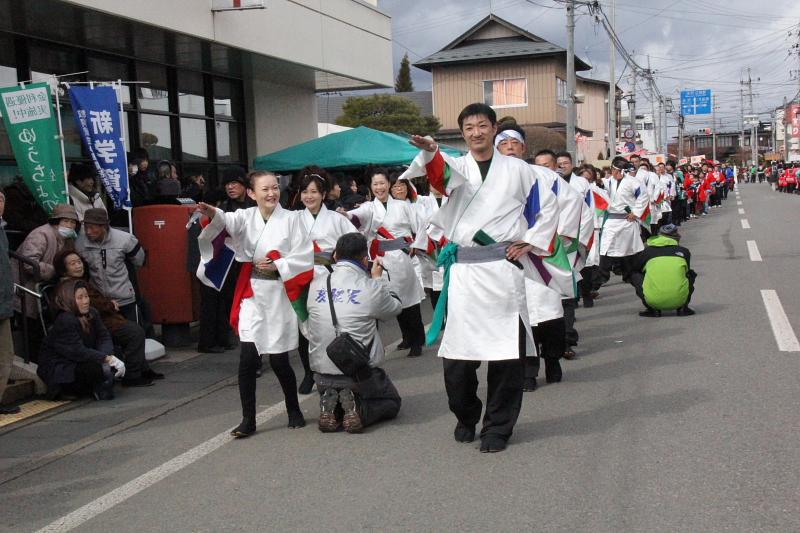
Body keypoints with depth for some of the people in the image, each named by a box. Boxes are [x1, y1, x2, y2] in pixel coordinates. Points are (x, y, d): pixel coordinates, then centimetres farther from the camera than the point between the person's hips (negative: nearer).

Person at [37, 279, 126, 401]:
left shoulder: (92, 313, 2)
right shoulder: (64, 321, -23)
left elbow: (104, 337, -4)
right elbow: (78, 351, -29)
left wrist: (109, 356, -26)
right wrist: (106, 359, -31)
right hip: (57, 369, -8)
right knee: (98, 368, -32)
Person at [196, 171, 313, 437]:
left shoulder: (290, 219, 1)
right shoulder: (246, 217, 5)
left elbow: (305, 256, -3)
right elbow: (229, 221, -19)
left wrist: (277, 266, -13)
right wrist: (214, 214, -40)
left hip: (280, 295, -1)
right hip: (252, 295, 1)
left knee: (279, 360, 2)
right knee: (248, 358, -7)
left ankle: (294, 410, 25)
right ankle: (248, 419, 6)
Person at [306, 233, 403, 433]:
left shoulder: (316, 285, -3)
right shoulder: (371, 287, -14)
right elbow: (395, 307, 3)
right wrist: (378, 279, 18)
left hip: (323, 378, 4)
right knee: (391, 402, 23)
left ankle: (331, 406, 0)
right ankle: (358, 408, -7)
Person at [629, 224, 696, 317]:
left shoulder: (647, 251, 16)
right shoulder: (684, 251, 18)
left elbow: (634, 269, 31)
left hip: (653, 301, -2)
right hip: (680, 299, 2)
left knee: (634, 275, 24)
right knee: (691, 274, 30)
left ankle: (652, 309, 11)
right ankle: (683, 308, 14)